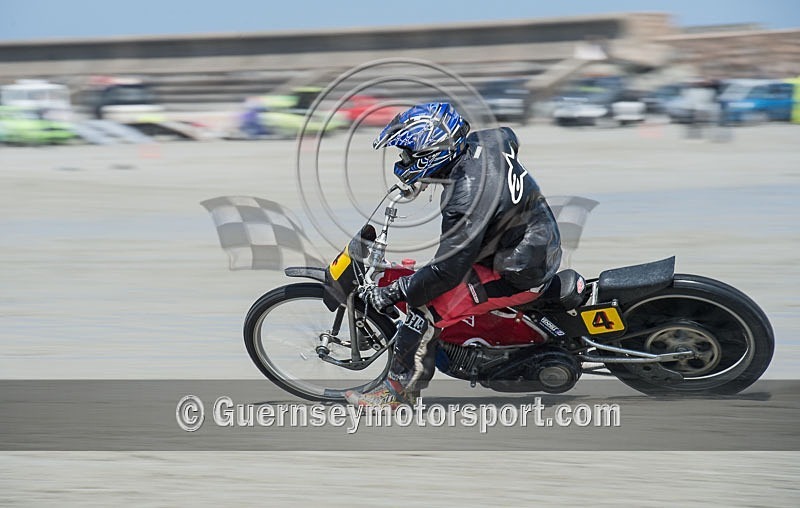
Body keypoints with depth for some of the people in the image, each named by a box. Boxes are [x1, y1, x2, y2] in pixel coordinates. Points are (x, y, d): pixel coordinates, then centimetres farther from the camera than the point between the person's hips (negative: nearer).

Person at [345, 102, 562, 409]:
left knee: (425, 307, -13)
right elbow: (510, 137, 21)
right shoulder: (484, 142, -7)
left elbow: (448, 270, -29)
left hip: (518, 275, -10)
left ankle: (398, 389, -1)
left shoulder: (466, 197, -33)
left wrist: (390, 294, -18)